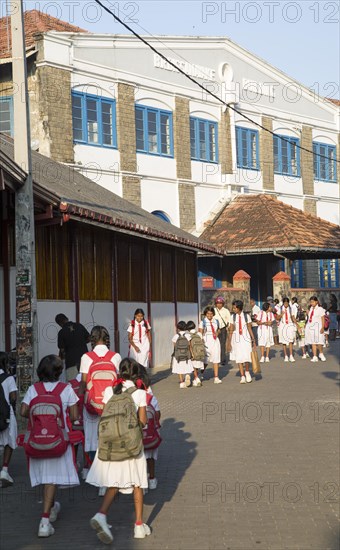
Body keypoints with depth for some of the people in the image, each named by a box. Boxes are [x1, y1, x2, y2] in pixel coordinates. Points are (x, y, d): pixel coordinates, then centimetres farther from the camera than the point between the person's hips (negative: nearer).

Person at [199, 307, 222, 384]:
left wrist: (217, 333, 2)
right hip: (207, 342, -4)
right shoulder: (203, 322, -3)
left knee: (216, 359, 0)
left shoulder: (216, 321, 9)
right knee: (205, 361, 1)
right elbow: (200, 333, -3)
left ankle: (216, 378, 2)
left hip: (215, 341, 4)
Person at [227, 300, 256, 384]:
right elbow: (231, 331, 6)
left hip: (246, 338, -1)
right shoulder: (233, 317, 3)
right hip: (236, 339, 1)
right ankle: (242, 377, 4)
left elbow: (250, 329, 4)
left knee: (247, 357, -9)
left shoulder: (246, 316, 0)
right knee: (239, 358, -2)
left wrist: (254, 341, 3)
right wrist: (229, 343, 5)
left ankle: (247, 372, 19)